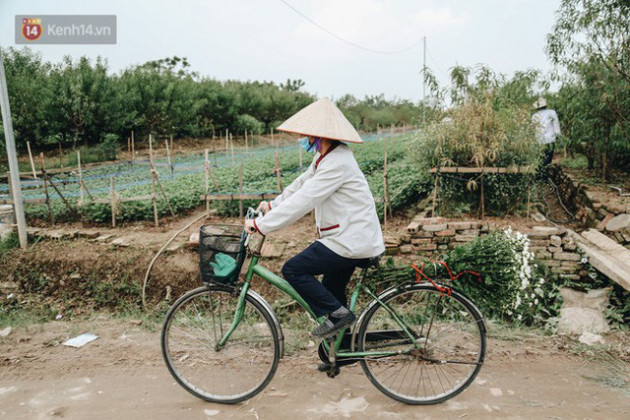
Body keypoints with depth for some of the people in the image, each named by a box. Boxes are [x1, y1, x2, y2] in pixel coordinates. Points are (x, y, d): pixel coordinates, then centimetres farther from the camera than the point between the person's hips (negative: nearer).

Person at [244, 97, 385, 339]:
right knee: (331, 293, 20)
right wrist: (272, 205, 14)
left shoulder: (337, 163, -23)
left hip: (351, 241, -10)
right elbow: (301, 185, 19)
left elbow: (302, 201, -26)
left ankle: (338, 314, -1)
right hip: (352, 238, 10)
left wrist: (260, 225, -22)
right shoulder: (325, 156, 10)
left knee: (293, 270, -9)